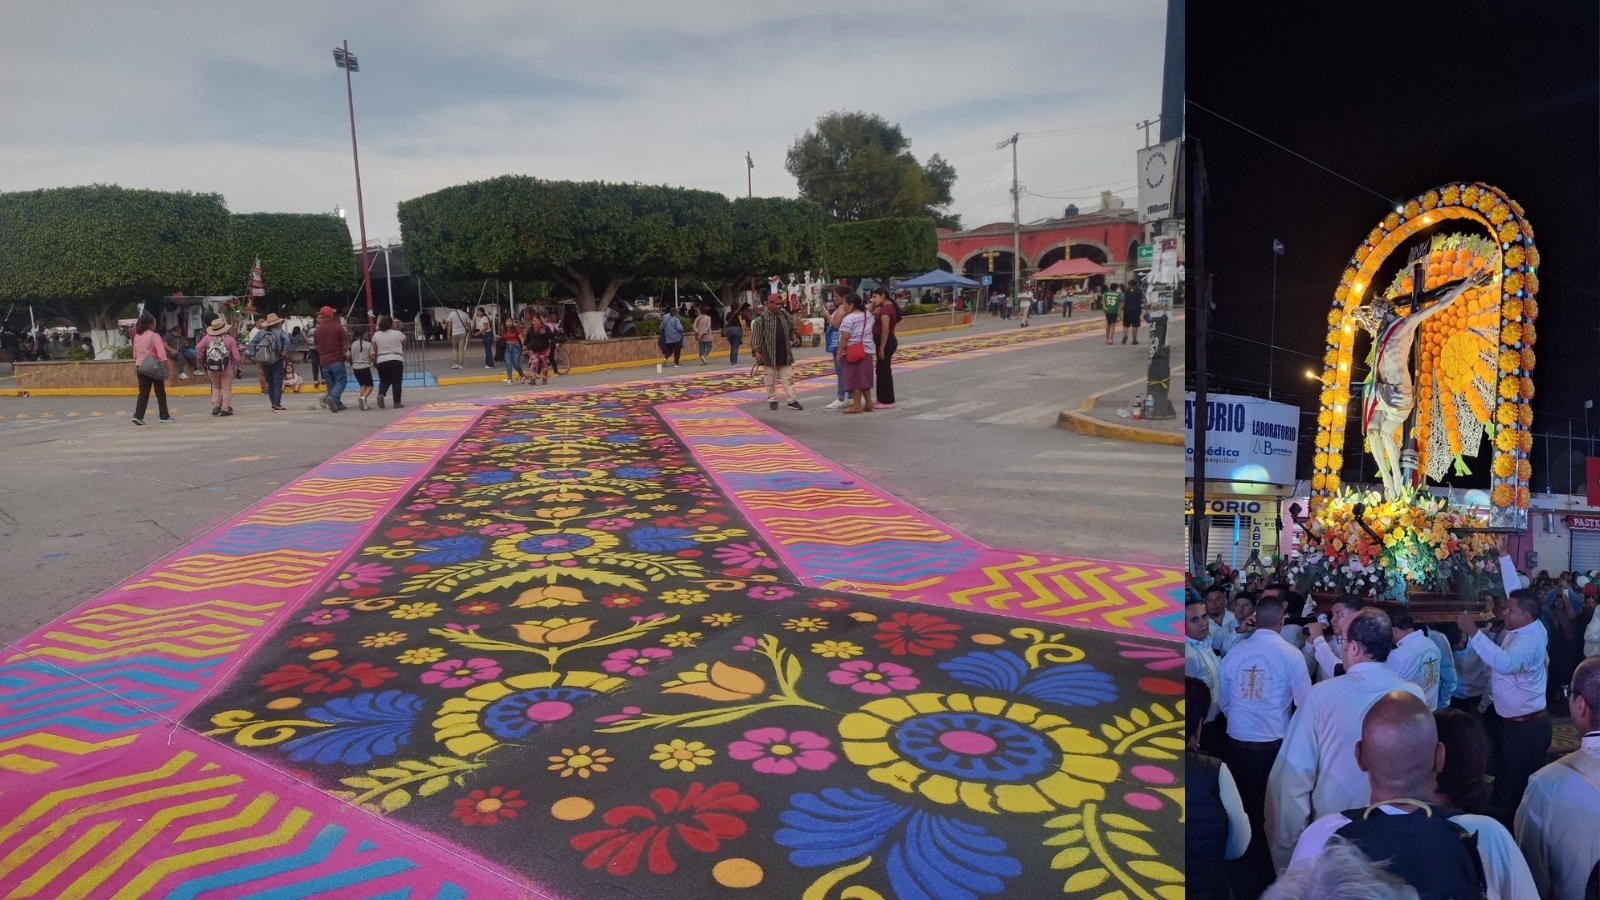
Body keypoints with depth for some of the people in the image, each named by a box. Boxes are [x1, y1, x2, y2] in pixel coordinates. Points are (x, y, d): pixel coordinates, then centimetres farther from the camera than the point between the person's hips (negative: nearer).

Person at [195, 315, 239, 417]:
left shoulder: (207, 338, -4)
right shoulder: (230, 339, -8)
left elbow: (198, 347, -10)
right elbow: (236, 355, -8)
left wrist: (201, 358, 6)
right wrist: (239, 366, 4)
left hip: (211, 368, 2)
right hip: (227, 368, -2)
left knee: (215, 387, 20)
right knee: (226, 388, 5)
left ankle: (215, 405, 7)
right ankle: (225, 408, 2)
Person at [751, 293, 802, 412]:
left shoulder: (785, 315, 8)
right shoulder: (761, 319, -10)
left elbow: (791, 327, 25)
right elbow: (756, 336, -12)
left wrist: (793, 337, 8)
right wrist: (757, 351, -19)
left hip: (784, 353, 5)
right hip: (769, 354, -4)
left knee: (788, 378, 3)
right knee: (770, 379, 5)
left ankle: (792, 401, 5)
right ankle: (772, 400, 17)